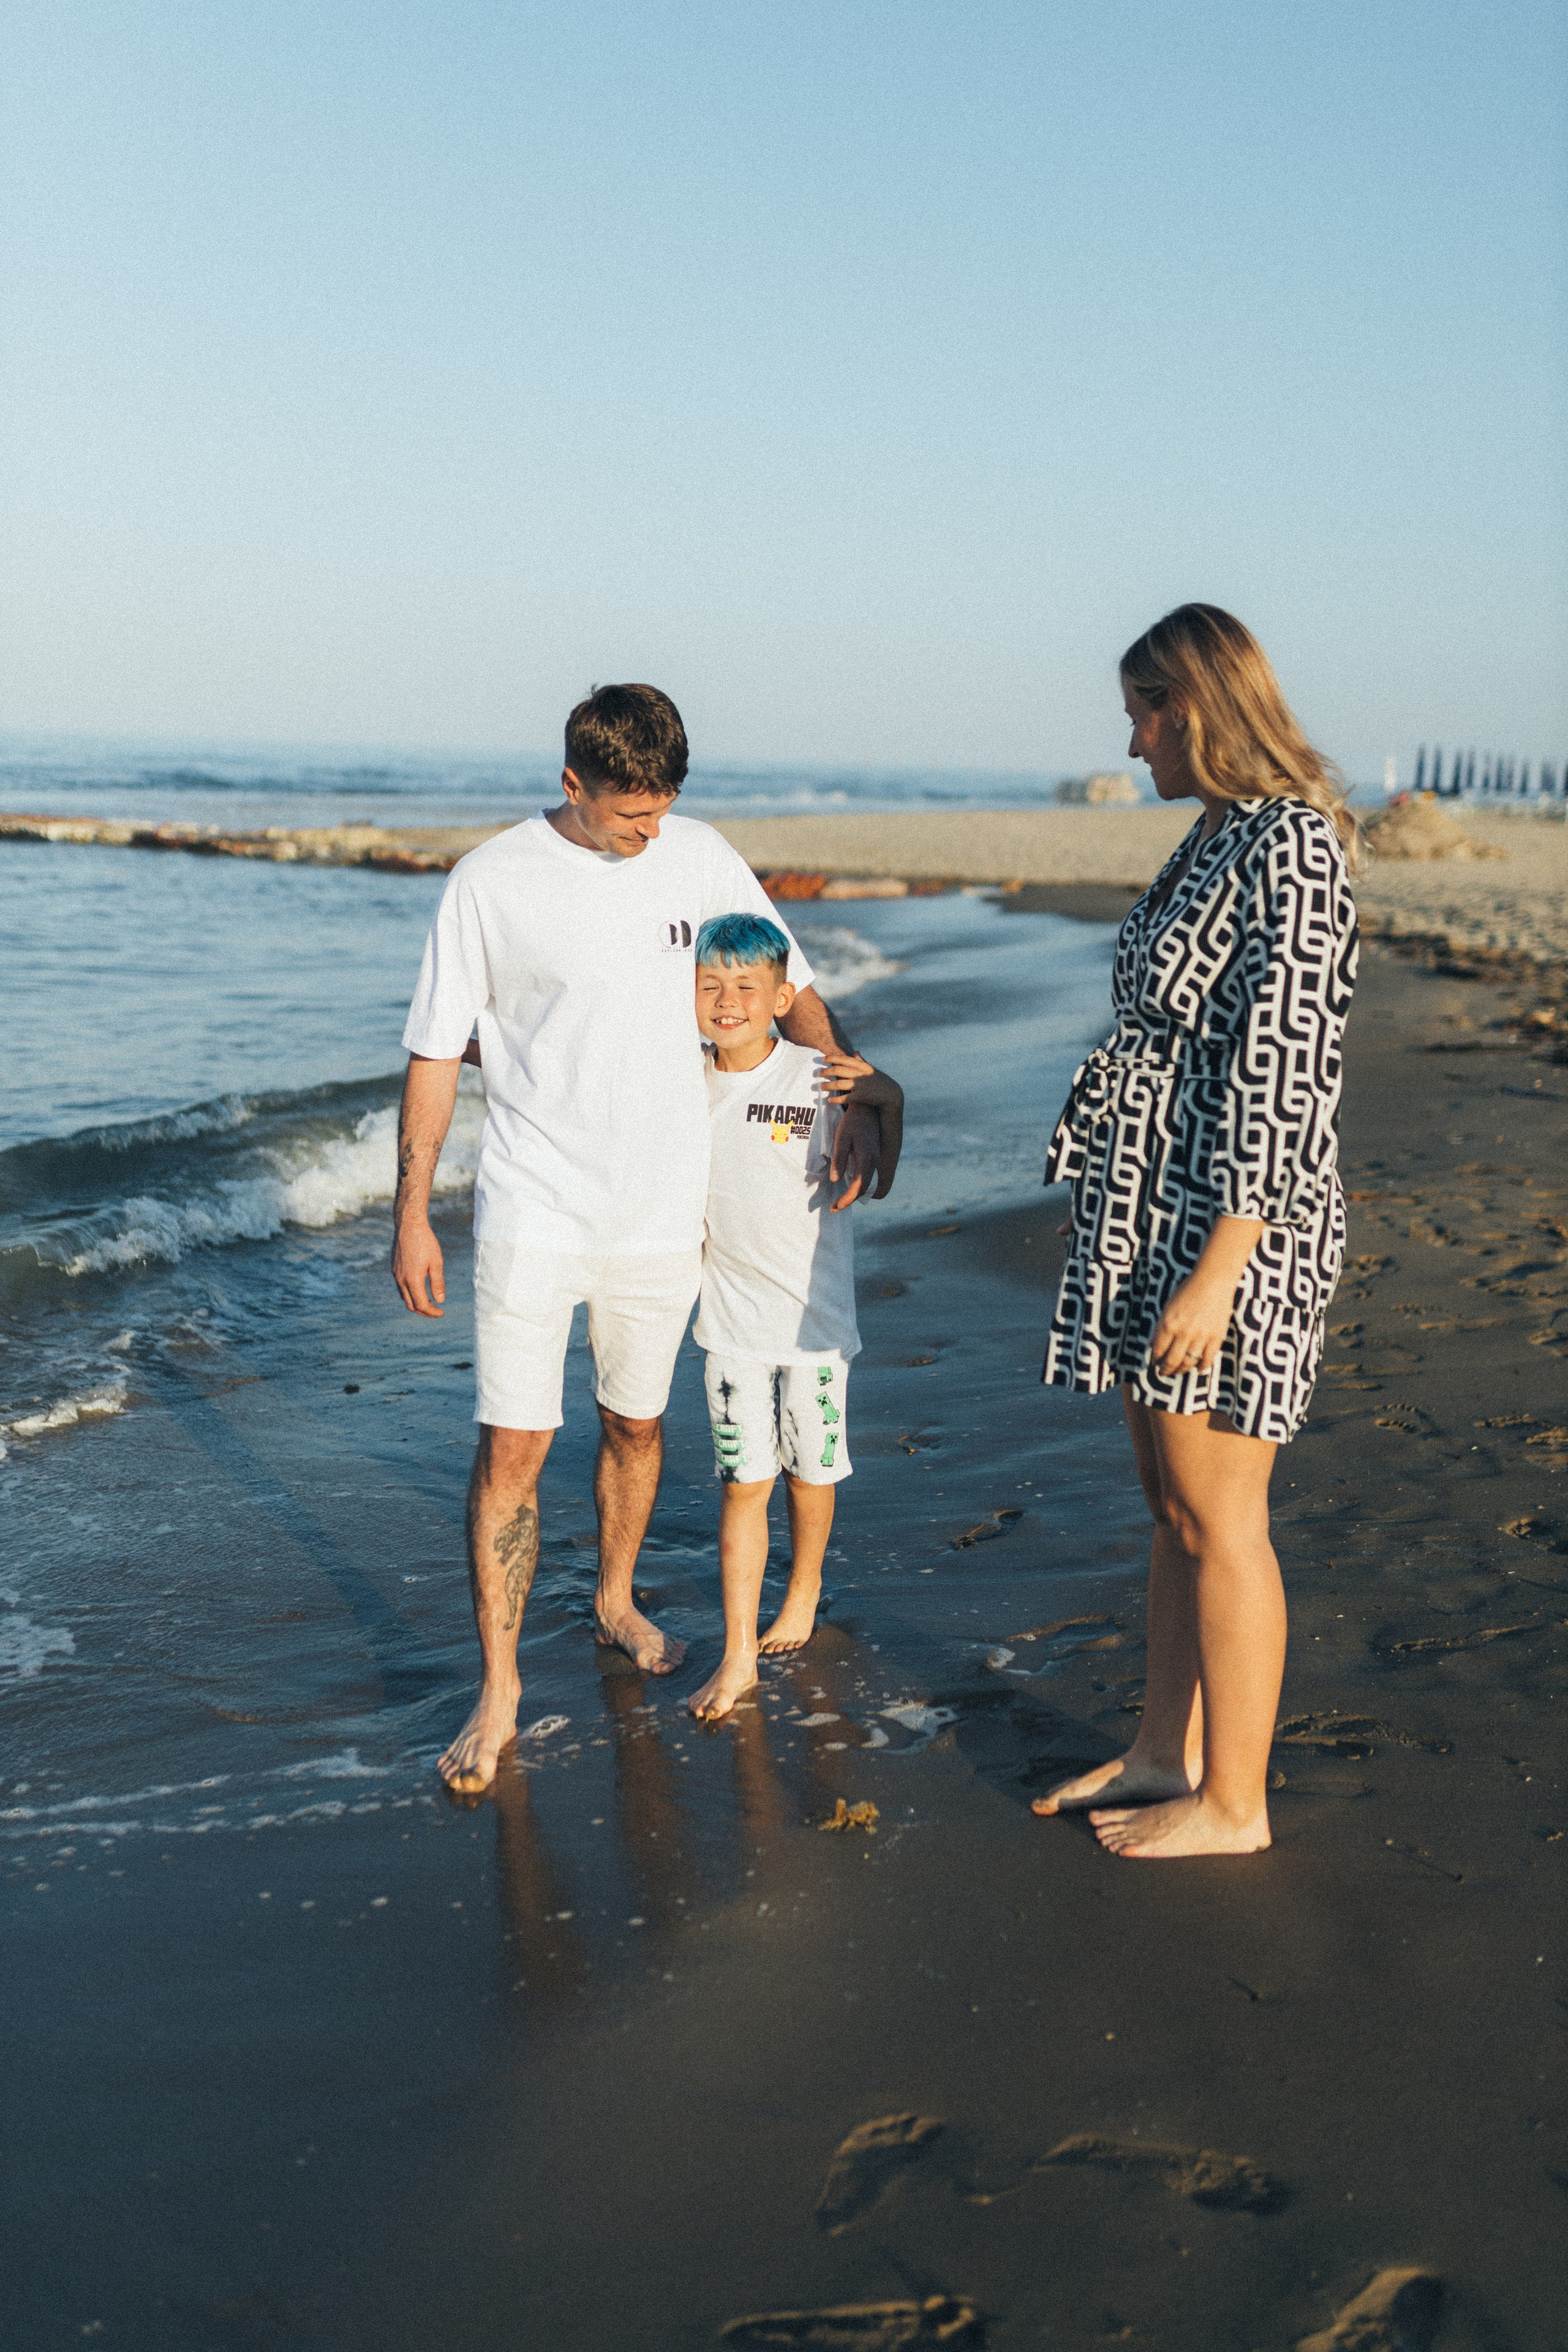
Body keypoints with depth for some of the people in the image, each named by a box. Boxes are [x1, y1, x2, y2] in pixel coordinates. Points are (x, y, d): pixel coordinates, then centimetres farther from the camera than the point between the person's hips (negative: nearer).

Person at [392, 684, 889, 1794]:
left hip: (662, 1212, 3)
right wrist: (412, 1212, -4)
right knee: (512, 1444, -6)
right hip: (533, 1212, -3)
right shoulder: (493, 881, -9)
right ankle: (500, 1687, 7)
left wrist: (855, 1099, -3)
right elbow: (437, 1052, -3)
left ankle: (617, 1599, 42)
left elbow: (791, 989, 10)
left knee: (637, 1423, 18)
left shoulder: (702, 858, 0)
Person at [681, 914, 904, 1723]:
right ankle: (737, 1655, 6)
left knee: (810, 1469, 13)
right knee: (742, 1479, 3)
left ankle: (804, 1586, 40)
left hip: (813, 1312, -2)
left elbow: (874, 1182, -11)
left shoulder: (819, 1078, -13)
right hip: (730, 1315, 2)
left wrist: (890, 1101, -22)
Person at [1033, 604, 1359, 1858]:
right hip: (1159, 1217, 10)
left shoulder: (1291, 849, -18)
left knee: (1219, 1520, 2)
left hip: (1230, 1230, -10)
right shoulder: (1222, 837, 12)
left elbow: (1280, 1079, -22)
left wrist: (1215, 1273, -23)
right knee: (1172, 1506, 17)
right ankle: (1166, 1756, 31)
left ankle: (1233, 1801, 17)